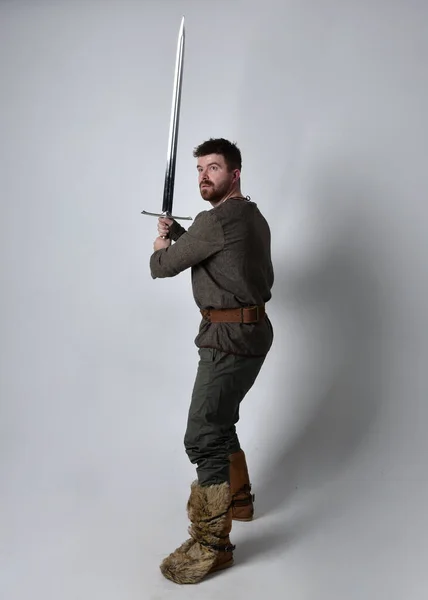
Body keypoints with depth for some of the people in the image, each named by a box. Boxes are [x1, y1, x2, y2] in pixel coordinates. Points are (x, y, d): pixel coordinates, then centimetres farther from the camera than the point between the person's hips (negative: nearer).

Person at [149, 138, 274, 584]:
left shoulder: (217, 219, -17)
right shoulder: (252, 217, 14)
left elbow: (162, 266, -8)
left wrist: (160, 245, 13)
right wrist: (178, 233, 19)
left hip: (230, 338, -11)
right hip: (249, 332, 11)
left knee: (203, 437, -8)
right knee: (218, 421, 23)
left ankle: (211, 544, 1)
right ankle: (236, 498, 40)